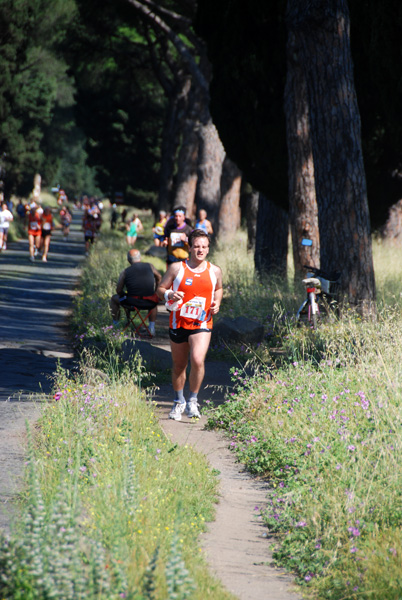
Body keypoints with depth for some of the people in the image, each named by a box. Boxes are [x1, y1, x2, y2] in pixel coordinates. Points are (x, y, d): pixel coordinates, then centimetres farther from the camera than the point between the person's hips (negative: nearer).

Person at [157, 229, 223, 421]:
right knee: (179, 365, 12)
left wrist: (217, 303, 5)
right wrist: (169, 294, -19)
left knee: (197, 360, -22)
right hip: (178, 324, 0)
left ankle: (193, 400, -4)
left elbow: (218, 288, 24)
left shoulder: (215, 271, 4)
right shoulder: (177, 268, -3)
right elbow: (160, 289, 3)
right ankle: (179, 402, 33)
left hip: (201, 325, 0)